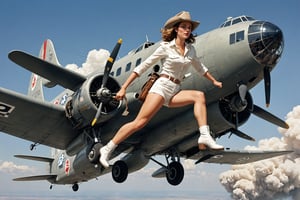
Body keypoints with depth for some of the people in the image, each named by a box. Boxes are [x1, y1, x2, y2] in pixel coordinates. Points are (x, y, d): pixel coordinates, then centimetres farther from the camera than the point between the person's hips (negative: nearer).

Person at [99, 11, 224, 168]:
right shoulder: (166, 47, -2)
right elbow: (143, 67, -2)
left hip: (175, 91, 5)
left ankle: (204, 137, -25)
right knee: (140, 122, -16)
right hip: (162, 86, -5)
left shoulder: (190, 50, 13)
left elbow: (200, 68, 32)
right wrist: (124, 88, -5)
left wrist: (214, 81, 36)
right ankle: (107, 149, -7)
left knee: (199, 95, -19)